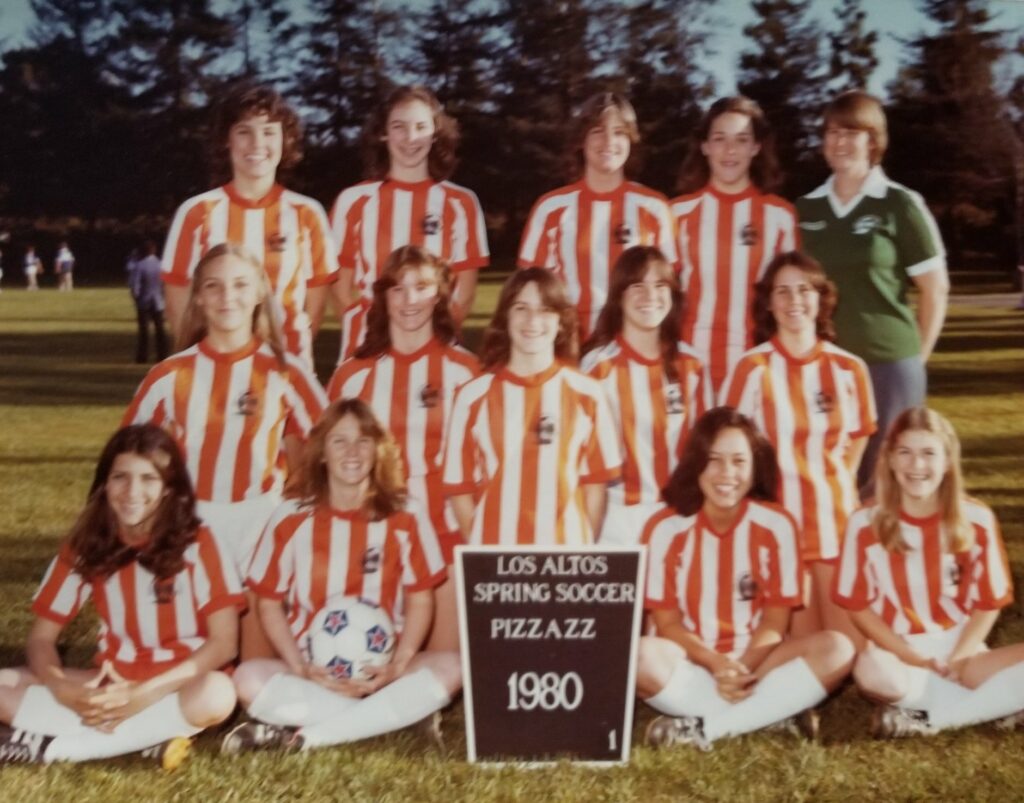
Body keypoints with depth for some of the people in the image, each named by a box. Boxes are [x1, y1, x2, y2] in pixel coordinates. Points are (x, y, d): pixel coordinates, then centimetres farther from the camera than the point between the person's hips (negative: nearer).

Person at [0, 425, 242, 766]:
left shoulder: (197, 544, -11)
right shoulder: (84, 544, -2)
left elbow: (223, 642, -16)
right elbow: (40, 638, -1)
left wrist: (146, 694, -27)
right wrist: (64, 690, -23)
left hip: (179, 683, -3)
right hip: (111, 682, 3)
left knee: (217, 694, -38)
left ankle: (46, 746, -26)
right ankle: (152, 733, -26)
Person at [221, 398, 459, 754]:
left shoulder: (401, 521, 2)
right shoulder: (292, 522, -1)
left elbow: (420, 599, 3)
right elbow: (270, 605, 2)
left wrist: (398, 665, -13)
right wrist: (300, 668, -13)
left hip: (381, 673, 1)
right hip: (310, 674, -1)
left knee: (450, 667, -27)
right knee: (249, 678, -30)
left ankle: (302, 737, -25)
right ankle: (397, 714, -23)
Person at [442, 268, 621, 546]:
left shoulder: (586, 394, 1)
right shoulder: (474, 396, 0)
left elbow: (595, 482, 6)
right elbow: (459, 486, 3)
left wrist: (586, 549, 0)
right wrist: (480, 551, -3)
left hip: (566, 551, 0)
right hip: (495, 553, 0)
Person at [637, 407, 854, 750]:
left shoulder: (776, 525, -5)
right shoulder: (665, 528, -8)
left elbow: (775, 620, -5)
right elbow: (668, 622, -7)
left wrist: (743, 667, -24)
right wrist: (718, 664, -23)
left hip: (757, 661, 2)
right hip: (692, 665, -2)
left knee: (836, 649, -24)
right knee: (643, 655, -34)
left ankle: (705, 727, -26)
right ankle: (777, 714, -25)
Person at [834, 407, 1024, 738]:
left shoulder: (977, 520, -4)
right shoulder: (866, 524, -8)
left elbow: (989, 602, 2)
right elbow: (858, 605, -4)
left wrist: (956, 661, -11)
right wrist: (917, 660, -12)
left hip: (960, 650, 2)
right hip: (898, 651, -2)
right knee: (873, 672, -37)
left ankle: (927, 720, -20)